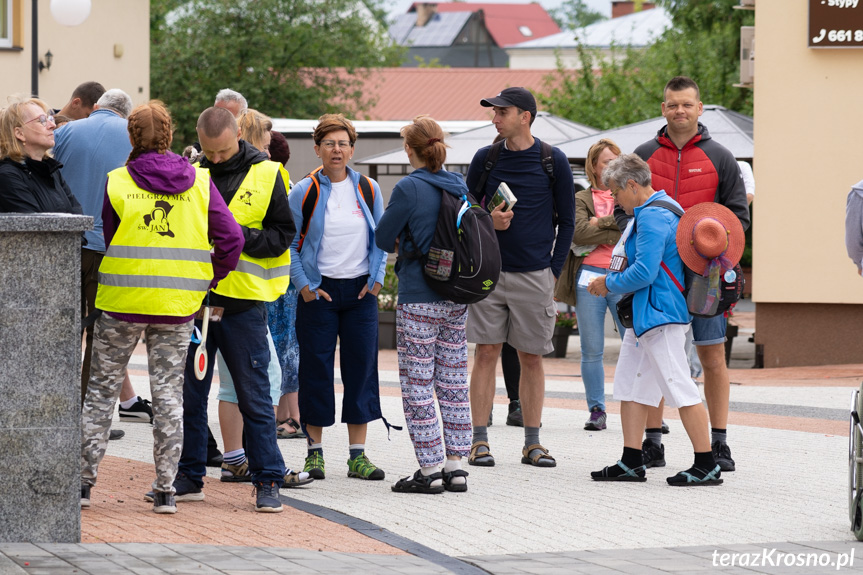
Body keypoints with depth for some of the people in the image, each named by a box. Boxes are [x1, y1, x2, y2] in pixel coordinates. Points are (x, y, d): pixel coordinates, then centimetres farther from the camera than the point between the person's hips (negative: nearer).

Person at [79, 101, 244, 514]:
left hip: (122, 303, -1)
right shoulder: (199, 183, 1)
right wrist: (208, 281, 7)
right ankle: (165, 489, 6)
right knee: (169, 393, 8)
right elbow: (231, 239, -4)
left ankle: (84, 479, 7)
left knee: (102, 389, 9)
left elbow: (101, 242, 4)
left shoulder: (116, 183, -3)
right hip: (178, 307, 1)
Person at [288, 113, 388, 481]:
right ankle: (315, 451, 9)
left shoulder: (368, 189, 6)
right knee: (316, 369, -1)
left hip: (360, 290, 2)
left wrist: (377, 278, 1)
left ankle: (358, 454, 5)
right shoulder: (303, 192, -2)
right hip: (319, 291, -2)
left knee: (361, 367, 1)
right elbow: (288, 243, 0)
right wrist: (304, 285, -8)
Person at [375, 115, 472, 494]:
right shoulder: (459, 186, 6)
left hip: (418, 299, -7)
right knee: (453, 381, 10)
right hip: (457, 299, 7)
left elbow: (383, 239, -7)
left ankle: (430, 469, -2)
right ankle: (455, 465, 11)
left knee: (417, 385, -1)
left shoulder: (409, 189, -13)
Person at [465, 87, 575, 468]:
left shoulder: (553, 161, 1)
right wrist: (488, 222, -9)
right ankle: (479, 441, 2)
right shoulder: (485, 158, 5)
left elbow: (567, 220, 6)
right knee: (486, 353, -2)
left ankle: (532, 443, 9)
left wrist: (553, 271, 1)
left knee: (532, 358, 4)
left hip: (535, 275, -1)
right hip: (489, 271, 1)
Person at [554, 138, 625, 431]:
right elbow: (578, 232, -7)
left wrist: (600, 224, -7)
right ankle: (596, 410, 12)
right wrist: (617, 224, -7)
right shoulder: (582, 199, 12)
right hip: (589, 278, 1)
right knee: (591, 351, 3)